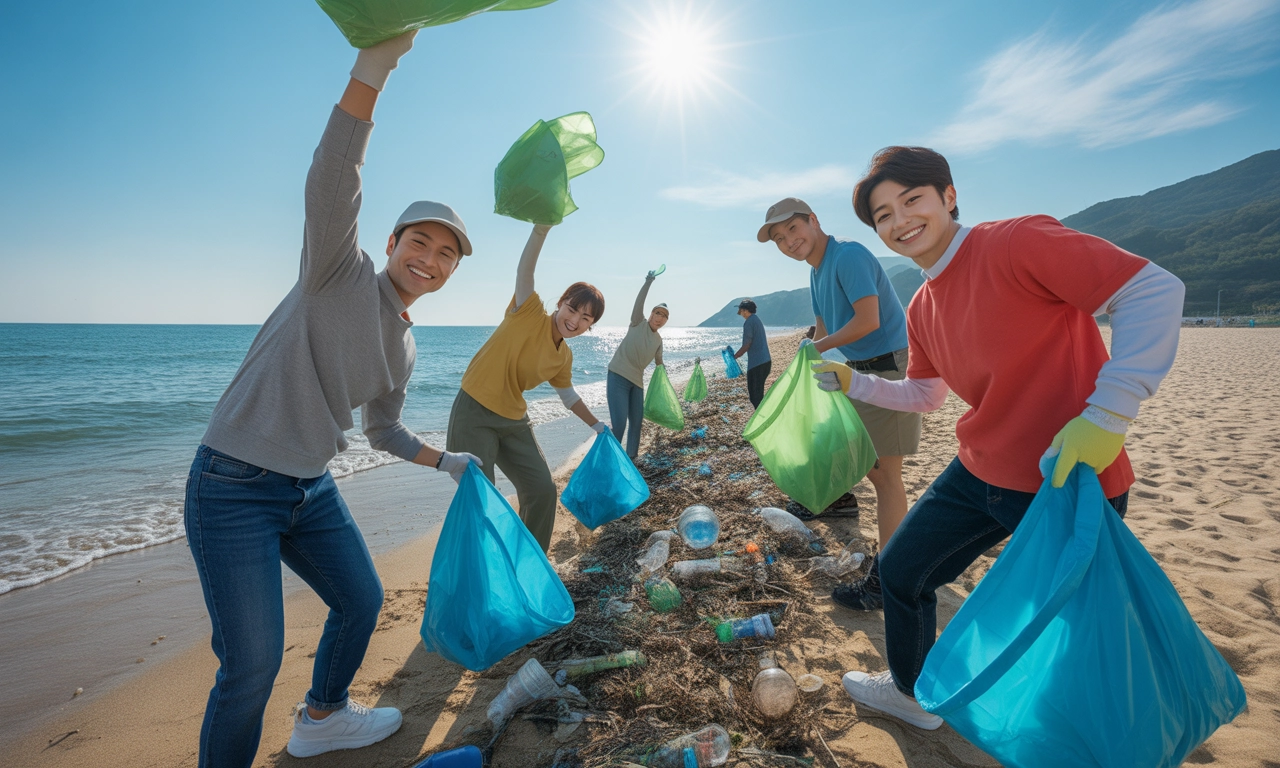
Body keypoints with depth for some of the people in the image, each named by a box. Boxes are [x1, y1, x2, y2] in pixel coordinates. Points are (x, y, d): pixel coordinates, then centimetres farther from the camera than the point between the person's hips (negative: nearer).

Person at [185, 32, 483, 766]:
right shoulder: (341, 273, -9)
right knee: (254, 662, -6)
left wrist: (444, 460, 19)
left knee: (362, 601, 18)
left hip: (313, 488, 8)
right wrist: (370, 74, -38)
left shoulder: (403, 349, 10)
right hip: (235, 485, -8)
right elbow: (330, 191, -29)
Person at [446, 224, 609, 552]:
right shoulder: (529, 315, -12)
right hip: (474, 413, -7)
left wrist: (597, 425, 23)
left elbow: (568, 395, 21)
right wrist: (543, 226, -38)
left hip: (514, 421, 7)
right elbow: (524, 270, -26)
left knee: (543, 491, 7)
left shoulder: (564, 358, 5)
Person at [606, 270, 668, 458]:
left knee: (636, 421, 9)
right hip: (618, 376, -6)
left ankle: (631, 458, 22)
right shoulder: (638, 323, -1)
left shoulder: (658, 340, 13)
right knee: (619, 423, -14)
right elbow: (638, 303, -15)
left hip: (637, 380, 6)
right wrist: (648, 282, -25)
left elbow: (659, 364, 21)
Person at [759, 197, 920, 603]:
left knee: (885, 473, -6)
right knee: (871, 467, 17)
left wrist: (820, 347, -14)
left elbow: (868, 321, -26)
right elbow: (822, 331, 19)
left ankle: (886, 581, 2)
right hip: (862, 370, 10)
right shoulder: (816, 273, 13)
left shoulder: (849, 256, -17)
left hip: (888, 367, -10)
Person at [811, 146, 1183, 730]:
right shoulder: (922, 309, 6)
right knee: (900, 569, 17)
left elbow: (1154, 290, -22)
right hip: (979, 475, 8)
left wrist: (1106, 413, -29)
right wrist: (854, 383, 8)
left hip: (1070, 479, -8)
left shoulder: (1017, 242, -18)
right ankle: (912, 693, 43)